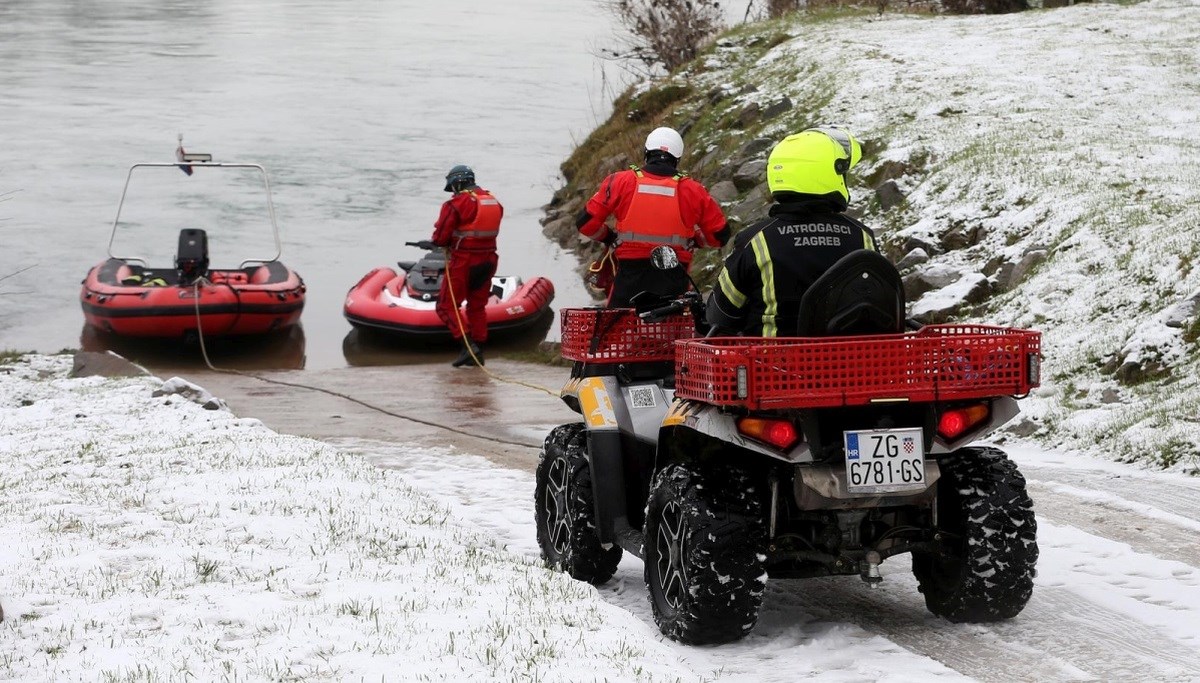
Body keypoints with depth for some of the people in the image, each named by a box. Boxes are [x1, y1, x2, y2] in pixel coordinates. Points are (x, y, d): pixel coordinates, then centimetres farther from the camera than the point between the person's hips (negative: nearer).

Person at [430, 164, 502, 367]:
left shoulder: (456, 204, -13)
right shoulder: (493, 201, 9)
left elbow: (440, 238, -14)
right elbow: (490, 231, 9)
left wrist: (435, 240, 9)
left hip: (463, 262, -7)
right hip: (488, 260, 7)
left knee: (447, 306, 2)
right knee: (477, 306, 18)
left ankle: (468, 345, -12)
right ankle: (478, 353, 19)